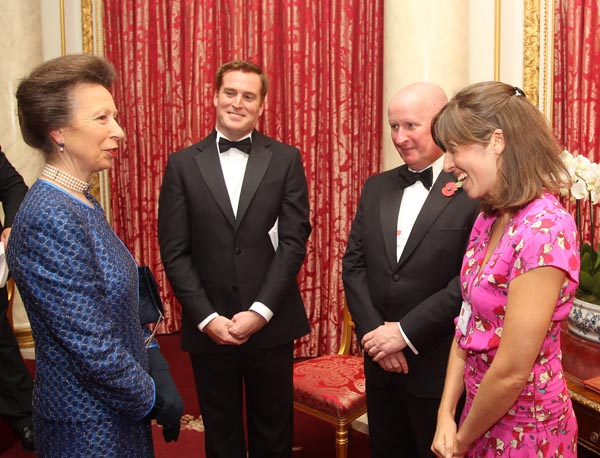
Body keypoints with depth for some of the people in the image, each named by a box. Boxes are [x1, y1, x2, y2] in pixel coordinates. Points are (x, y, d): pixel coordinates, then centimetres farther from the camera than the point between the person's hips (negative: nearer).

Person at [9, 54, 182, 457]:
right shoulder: (50, 220, -24)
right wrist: (155, 401, -11)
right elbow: (93, 348, -24)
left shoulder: (80, 202, 4)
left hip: (122, 409, 8)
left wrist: (156, 375, 1)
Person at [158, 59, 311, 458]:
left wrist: (260, 310, -12)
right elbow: (175, 252, -2)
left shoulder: (286, 159, 1)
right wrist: (207, 317, -10)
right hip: (209, 327, 1)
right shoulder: (184, 164, 1)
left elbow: (294, 240, -5)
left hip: (271, 323, 0)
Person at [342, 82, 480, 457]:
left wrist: (407, 332, -17)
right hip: (380, 362, 5)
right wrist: (375, 332, -7)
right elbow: (354, 264, 5)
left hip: (440, 368, -5)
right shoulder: (376, 188, 8)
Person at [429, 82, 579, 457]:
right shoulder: (489, 218, 1)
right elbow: (468, 323, 4)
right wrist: (446, 413, -3)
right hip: (483, 411, 8)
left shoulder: (543, 229, -26)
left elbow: (512, 372, -25)